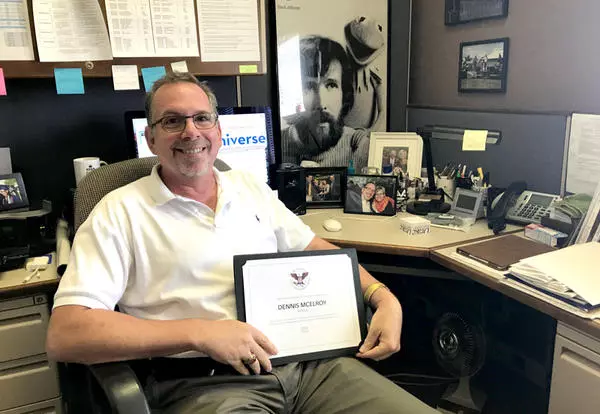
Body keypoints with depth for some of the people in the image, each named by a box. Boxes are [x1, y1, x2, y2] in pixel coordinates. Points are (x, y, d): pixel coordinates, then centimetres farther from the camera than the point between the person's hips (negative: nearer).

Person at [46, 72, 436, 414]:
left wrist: (385, 300, 3)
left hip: (306, 358, 5)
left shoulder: (251, 187, 14)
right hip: (204, 383, -4)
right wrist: (200, 332, -19)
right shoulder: (121, 211, -2)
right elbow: (65, 334, -10)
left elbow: (318, 249, 20)